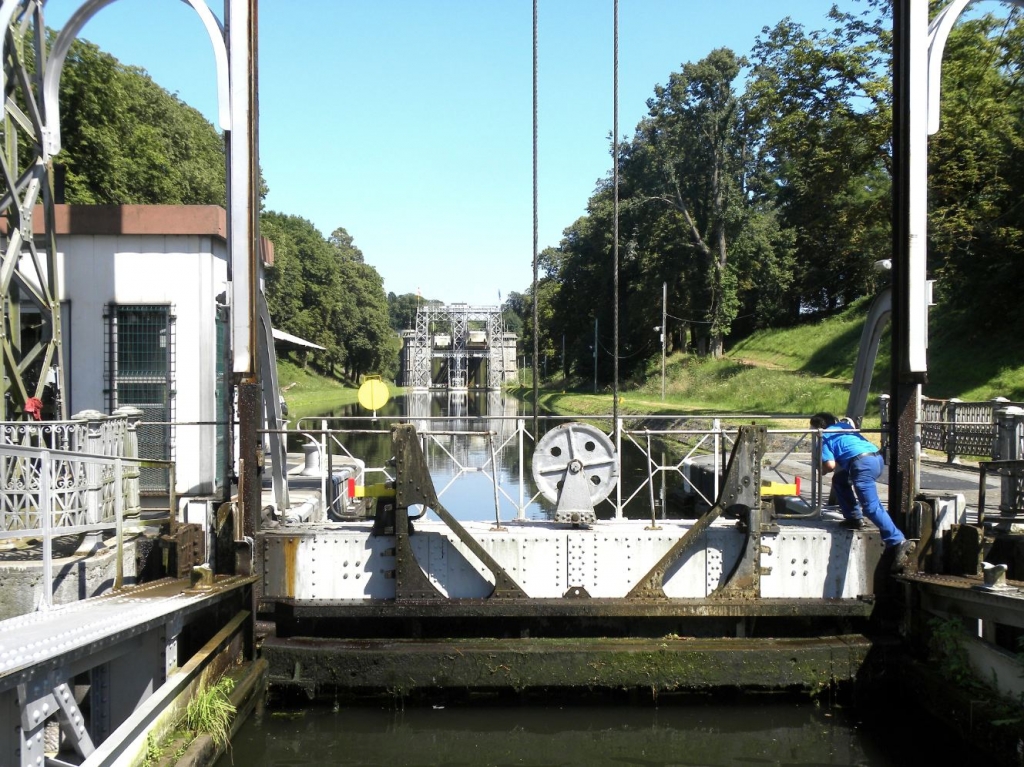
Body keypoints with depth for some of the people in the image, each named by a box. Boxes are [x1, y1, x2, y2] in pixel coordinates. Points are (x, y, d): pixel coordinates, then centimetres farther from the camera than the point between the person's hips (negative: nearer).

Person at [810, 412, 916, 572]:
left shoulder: (825, 436, 9)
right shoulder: (843, 426, 31)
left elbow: (830, 465, -3)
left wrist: (821, 471, 17)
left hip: (863, 463, -9)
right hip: (876, 457, 9)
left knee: (871, 507, -12)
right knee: (840, 481, 27)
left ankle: (899, 543, -22)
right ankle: (854, 518, 24)